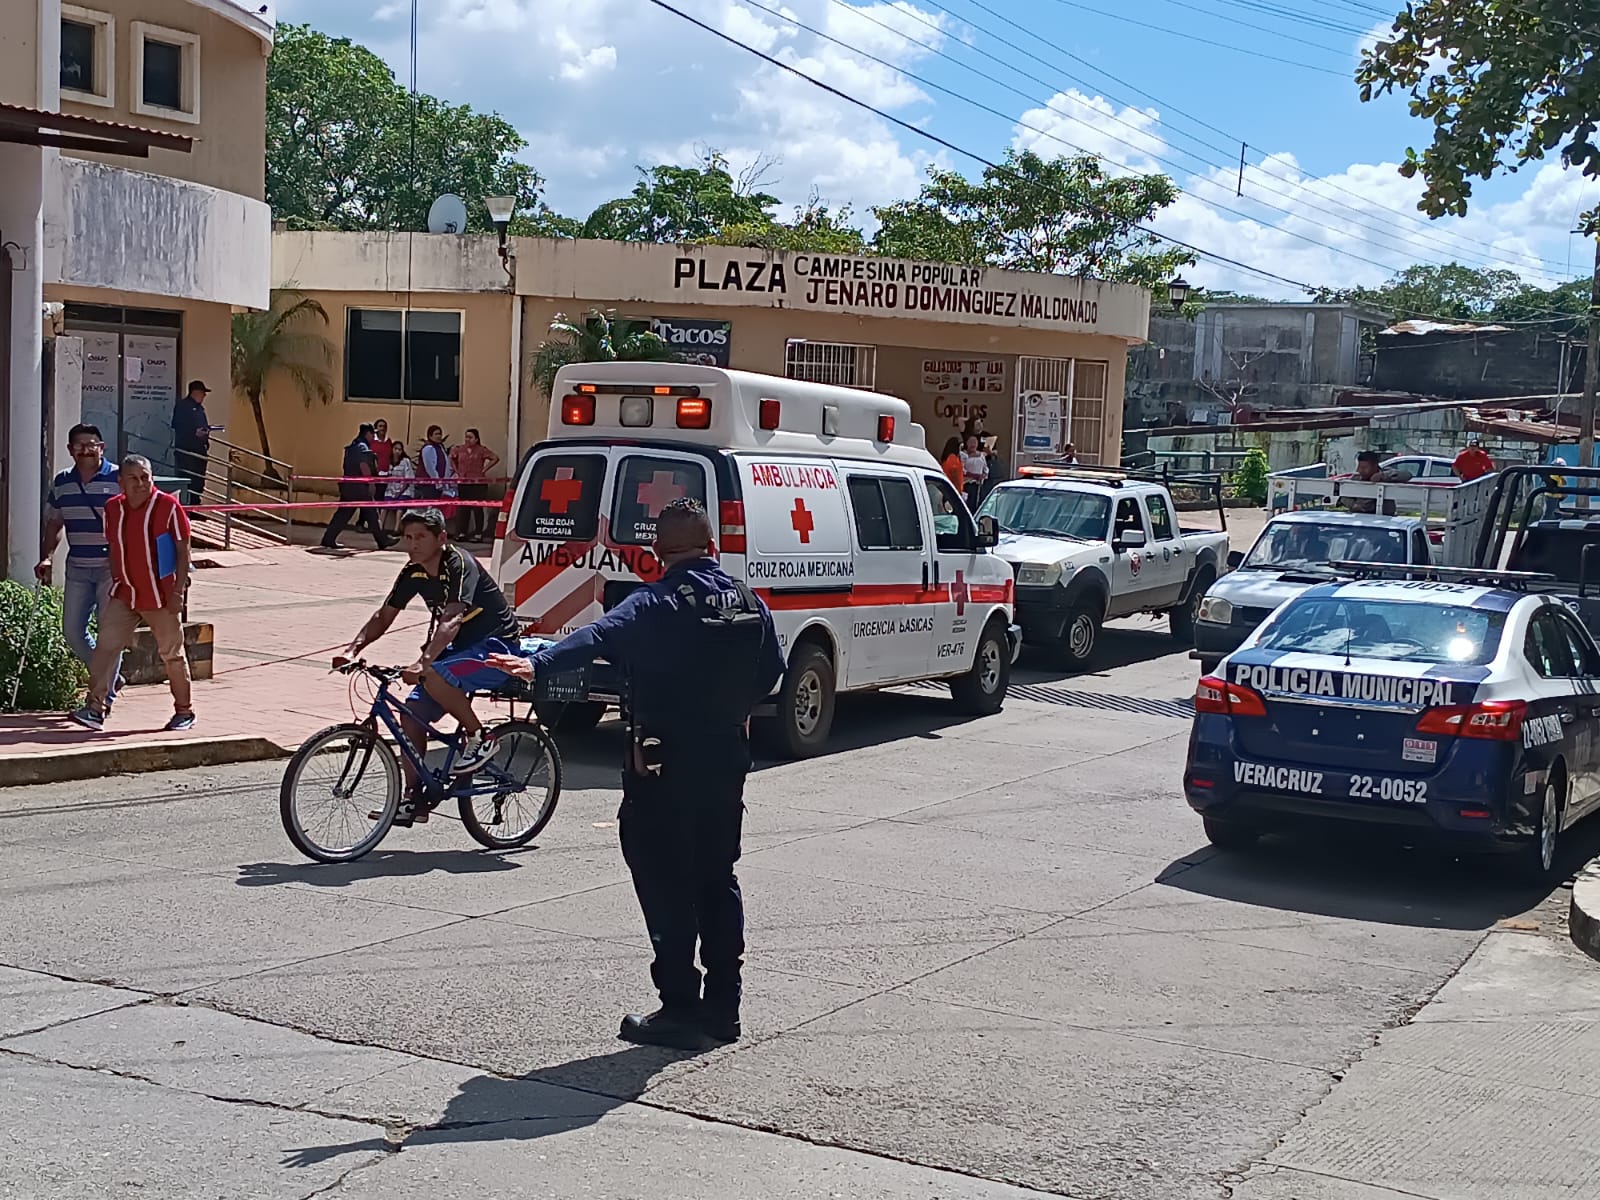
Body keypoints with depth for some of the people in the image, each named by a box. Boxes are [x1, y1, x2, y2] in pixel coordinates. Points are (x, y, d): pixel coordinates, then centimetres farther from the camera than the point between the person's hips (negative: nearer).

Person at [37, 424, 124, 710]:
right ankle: (110, 676, 27)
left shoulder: (118, 479, -7)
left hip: (112, 568, -5)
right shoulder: (61, 483, 9)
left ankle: (104, 696, 6)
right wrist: (46, 558, 4)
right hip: (77, 568, 5)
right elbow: (53, 525, 17)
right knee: (72, 630, 6)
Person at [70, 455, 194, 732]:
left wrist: (178, 590, -12)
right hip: (124, 595, 4)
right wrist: (116, 582, 9)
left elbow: (183, 551, -8)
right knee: (105, 647, -8)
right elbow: (113, 548, 14)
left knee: (172, 655, 7)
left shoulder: (168, 506, -11)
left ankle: (184, 711, 21)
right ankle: (95, 708, -7)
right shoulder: (113, 507, 3)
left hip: (161, 597, -4)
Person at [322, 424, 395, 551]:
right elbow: (364, 466, -22)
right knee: (371, 514, 0)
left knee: (343, 514, 6)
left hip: (348, 486, 9)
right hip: (360, 487, -9)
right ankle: (382, 541, 8)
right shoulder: (363, 447, -11)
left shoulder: (351, 447, 18)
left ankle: (328, 539, 1)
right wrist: (371, 483, -20)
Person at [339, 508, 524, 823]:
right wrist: (353, 649, -13)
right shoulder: (413, 574, 1)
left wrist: (423, 663, -49)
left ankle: (479, 739, -13)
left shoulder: (460, 566, -22)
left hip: (497, 649, -8)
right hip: (461, 650, 8)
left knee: (434, 676, -34)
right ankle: (414, 799, 1)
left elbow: (451, 620, -36)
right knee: (411, 713, -6)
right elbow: (383, 616, 5)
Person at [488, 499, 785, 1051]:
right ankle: (723, 1006, 20)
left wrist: (538, 664, -43)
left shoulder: (658, 603, -13)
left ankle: (681, 1010, 2)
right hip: (727, 757, 6)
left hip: (665, 763, -6)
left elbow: (601, 636, -31)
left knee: (666, 883, 1)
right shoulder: (748, 602, 5)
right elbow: (770, 674, 14)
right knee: (718, 878, 15)